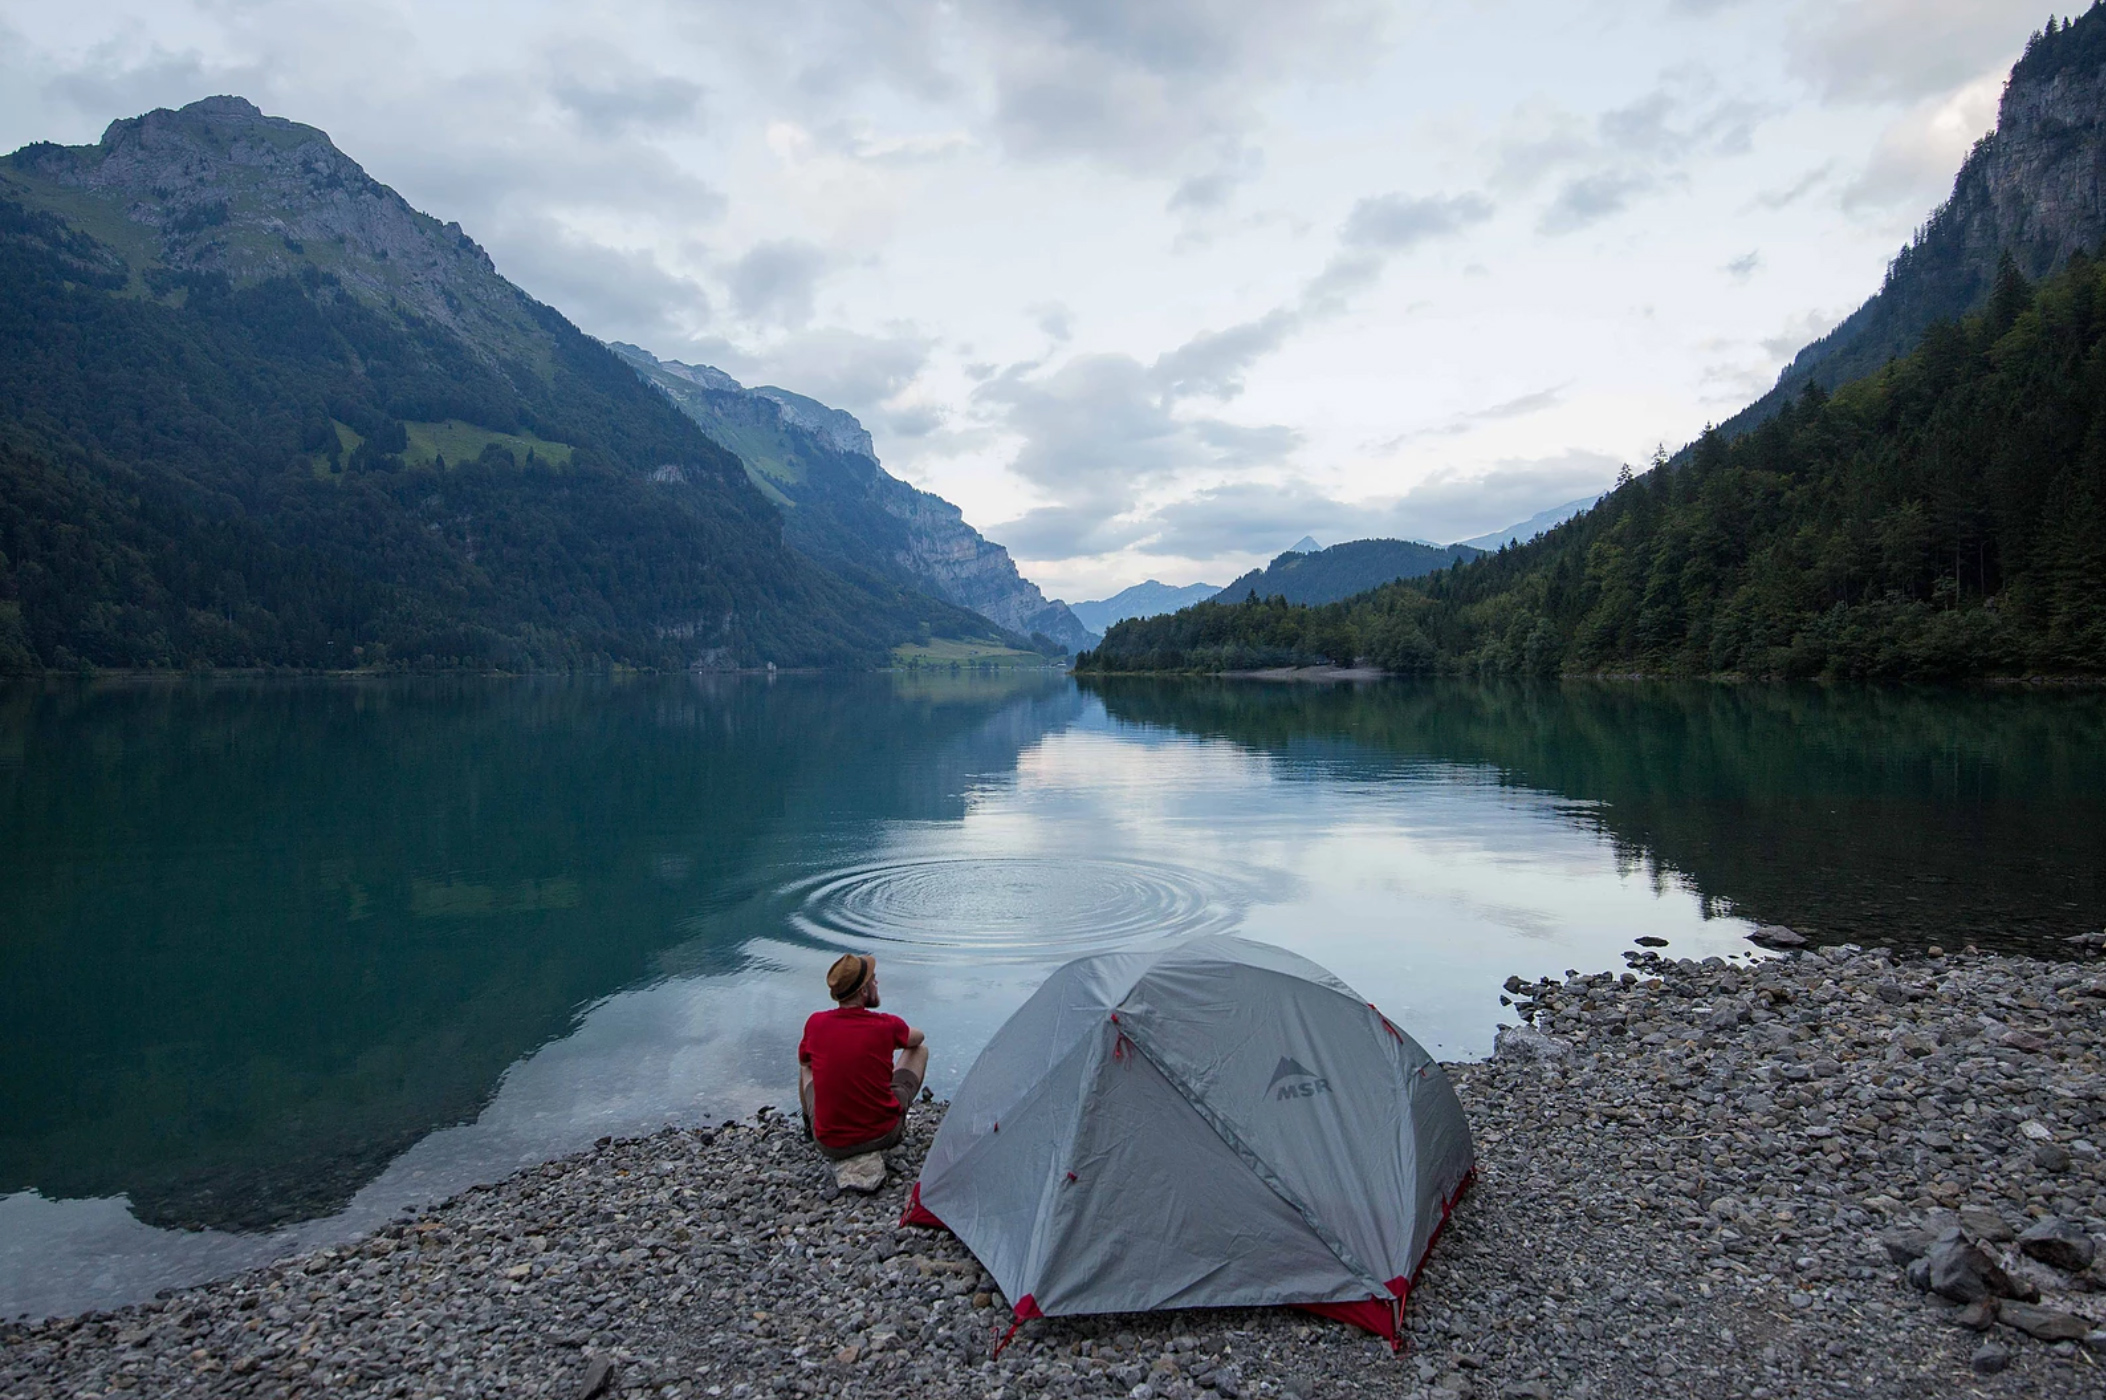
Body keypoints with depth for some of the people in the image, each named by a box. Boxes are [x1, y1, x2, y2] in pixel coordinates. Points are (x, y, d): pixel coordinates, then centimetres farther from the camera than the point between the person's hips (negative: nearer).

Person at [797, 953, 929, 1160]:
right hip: (884, 1136, -2)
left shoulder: (815, 1023, -9)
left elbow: (803, 1060, 15)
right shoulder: (887, 1026, -13)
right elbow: (918, 1037, 13)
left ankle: (810, 1126, 38)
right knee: (920, 1047, 17)